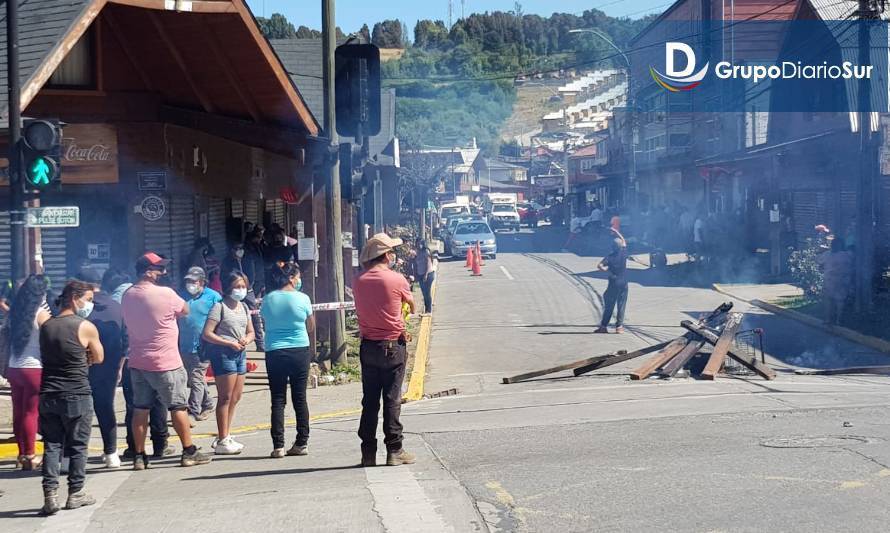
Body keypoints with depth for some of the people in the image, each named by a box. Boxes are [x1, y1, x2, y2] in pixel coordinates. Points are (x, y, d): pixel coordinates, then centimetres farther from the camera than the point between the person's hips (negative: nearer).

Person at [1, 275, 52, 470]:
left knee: (18, 412, 10)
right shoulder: (41, 313, -10)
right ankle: (30, 456, 1)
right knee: (30, 413, -1)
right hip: (34, 369, -6)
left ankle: (22, 454, 16)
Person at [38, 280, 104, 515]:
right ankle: (76, 493, 14)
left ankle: (50, 494, -1)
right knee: (78, 446, 8)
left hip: (48, 396, 4)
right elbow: (99, 358, 2)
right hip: (77, 396, -4)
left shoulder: (46, 326, 7)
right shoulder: (86, 327, -9)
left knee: (52, 445, 7)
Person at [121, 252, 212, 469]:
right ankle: (189, 452, 10)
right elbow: (185, 310, -2)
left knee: (140, 408, 8)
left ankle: (139, 456, 9)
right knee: (178, 407, 5)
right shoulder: (165, 293, -16)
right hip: (165, 363, -5)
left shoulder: (128, 296, 2)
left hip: (137, 362, 6)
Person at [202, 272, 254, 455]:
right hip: (223, 354, -8)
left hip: (240, 353, 8)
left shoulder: (244, 307, 15)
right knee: (225, 398, -7)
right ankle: (222, 441, -4)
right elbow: (207, 334, -13)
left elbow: (251, 332, 21)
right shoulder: (220, 307, -8)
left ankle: (224, 437, 20)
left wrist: (246, 339, -3)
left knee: (235, 398, 11)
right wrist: (230, 343, -17)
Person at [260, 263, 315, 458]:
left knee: (278, 399, 3)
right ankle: (302, 442, 10)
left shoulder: (268, 299, 0)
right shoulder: (302, 298, -5)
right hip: (300, 351, -1)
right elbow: (311, 327, 6)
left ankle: (278, 446, -1)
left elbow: (266, 323, 12)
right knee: (299, 397, 7)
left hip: (274, 352, 1)